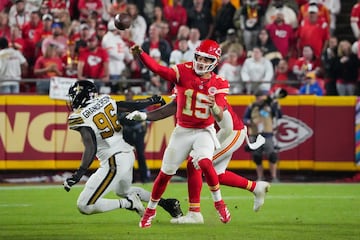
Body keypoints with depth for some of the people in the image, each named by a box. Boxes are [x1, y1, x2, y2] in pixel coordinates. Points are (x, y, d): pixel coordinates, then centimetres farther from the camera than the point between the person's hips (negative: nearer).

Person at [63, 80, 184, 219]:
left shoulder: (81, 118, -12)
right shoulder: (106, 102, 5)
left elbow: (91, 148, -23)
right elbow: (133, 106, 11)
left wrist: (79, 173, -29)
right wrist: (153, 100, 30)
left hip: (113, 163, -8)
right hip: (128, 155, 8)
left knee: (85, 206, -5)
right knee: (123, 191, 38)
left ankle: (128, 203, -9)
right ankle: (167, 203, 27)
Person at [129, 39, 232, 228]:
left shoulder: (218, 84, -10)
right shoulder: (184, 72, -11)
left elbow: (220, 117, -20)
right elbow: (157, 69, -27)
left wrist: (214, 106, -43)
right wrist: (140, 54, -45)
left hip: (204, 131, -1)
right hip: (182, 131, 1)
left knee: (204, 162, -29)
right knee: (165, 173, 6)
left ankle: (219, 203, -10)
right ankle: (150, 211, 27)